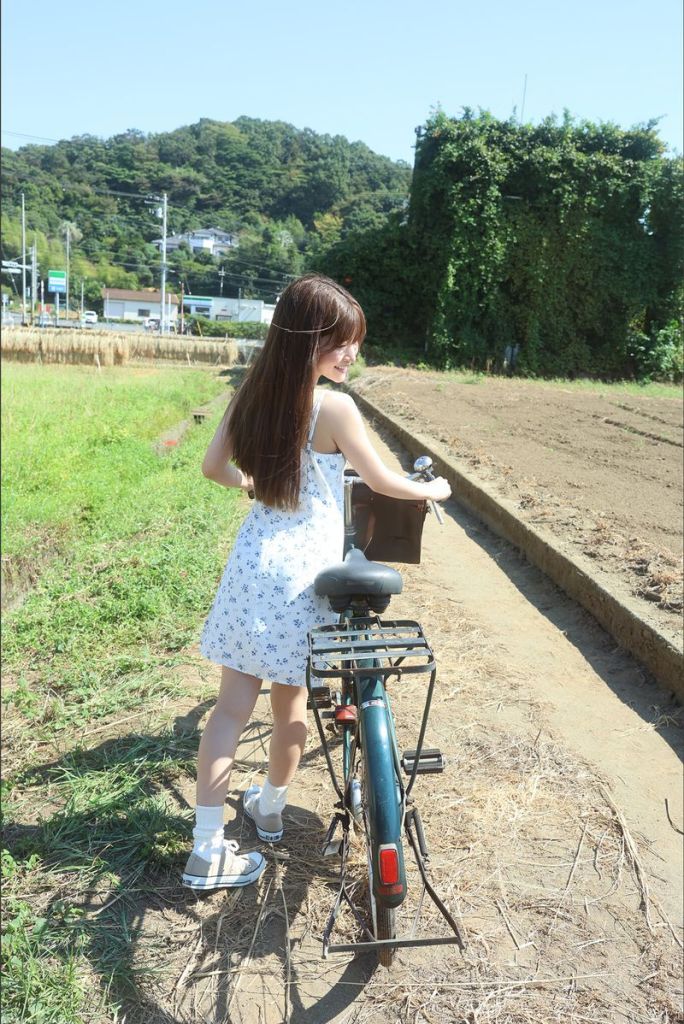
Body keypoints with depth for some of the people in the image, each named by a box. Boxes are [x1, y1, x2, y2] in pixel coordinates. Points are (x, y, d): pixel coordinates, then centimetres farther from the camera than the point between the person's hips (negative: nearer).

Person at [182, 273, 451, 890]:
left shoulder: (252, 394, 3)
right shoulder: (334, 407, -15)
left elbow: (214, 467, 12)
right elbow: (381, 482, -5)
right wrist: (433, 490, 14)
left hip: (252, 564, 5)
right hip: (302, 571, -5)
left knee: (232, 706, 8)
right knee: (290, 704, 16)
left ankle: (207, 849, 13)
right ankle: (270, 810, 38)